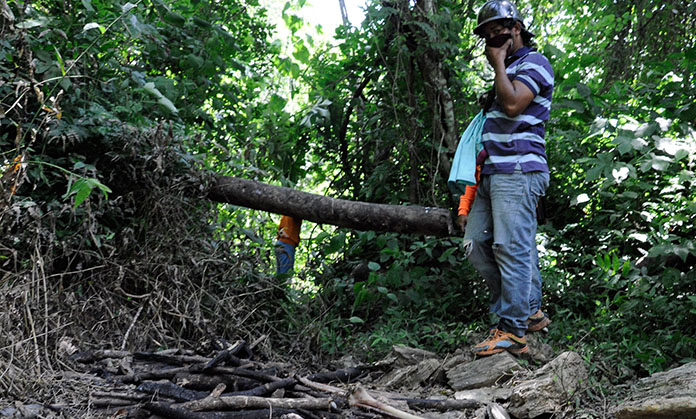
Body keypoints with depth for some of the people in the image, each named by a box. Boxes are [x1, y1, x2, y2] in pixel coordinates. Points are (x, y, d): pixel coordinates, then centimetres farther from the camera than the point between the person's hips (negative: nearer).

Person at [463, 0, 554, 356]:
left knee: (512, 248, -13)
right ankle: (531, 311, 15)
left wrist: (498, 63, -5)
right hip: (493, 173, 10)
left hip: (518, 170, -10)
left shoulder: (533, 63, -1)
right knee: (476, 245, 6)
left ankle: (513, 330, -10)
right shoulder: (508, 69, 27)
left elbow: (513, 104, -18)